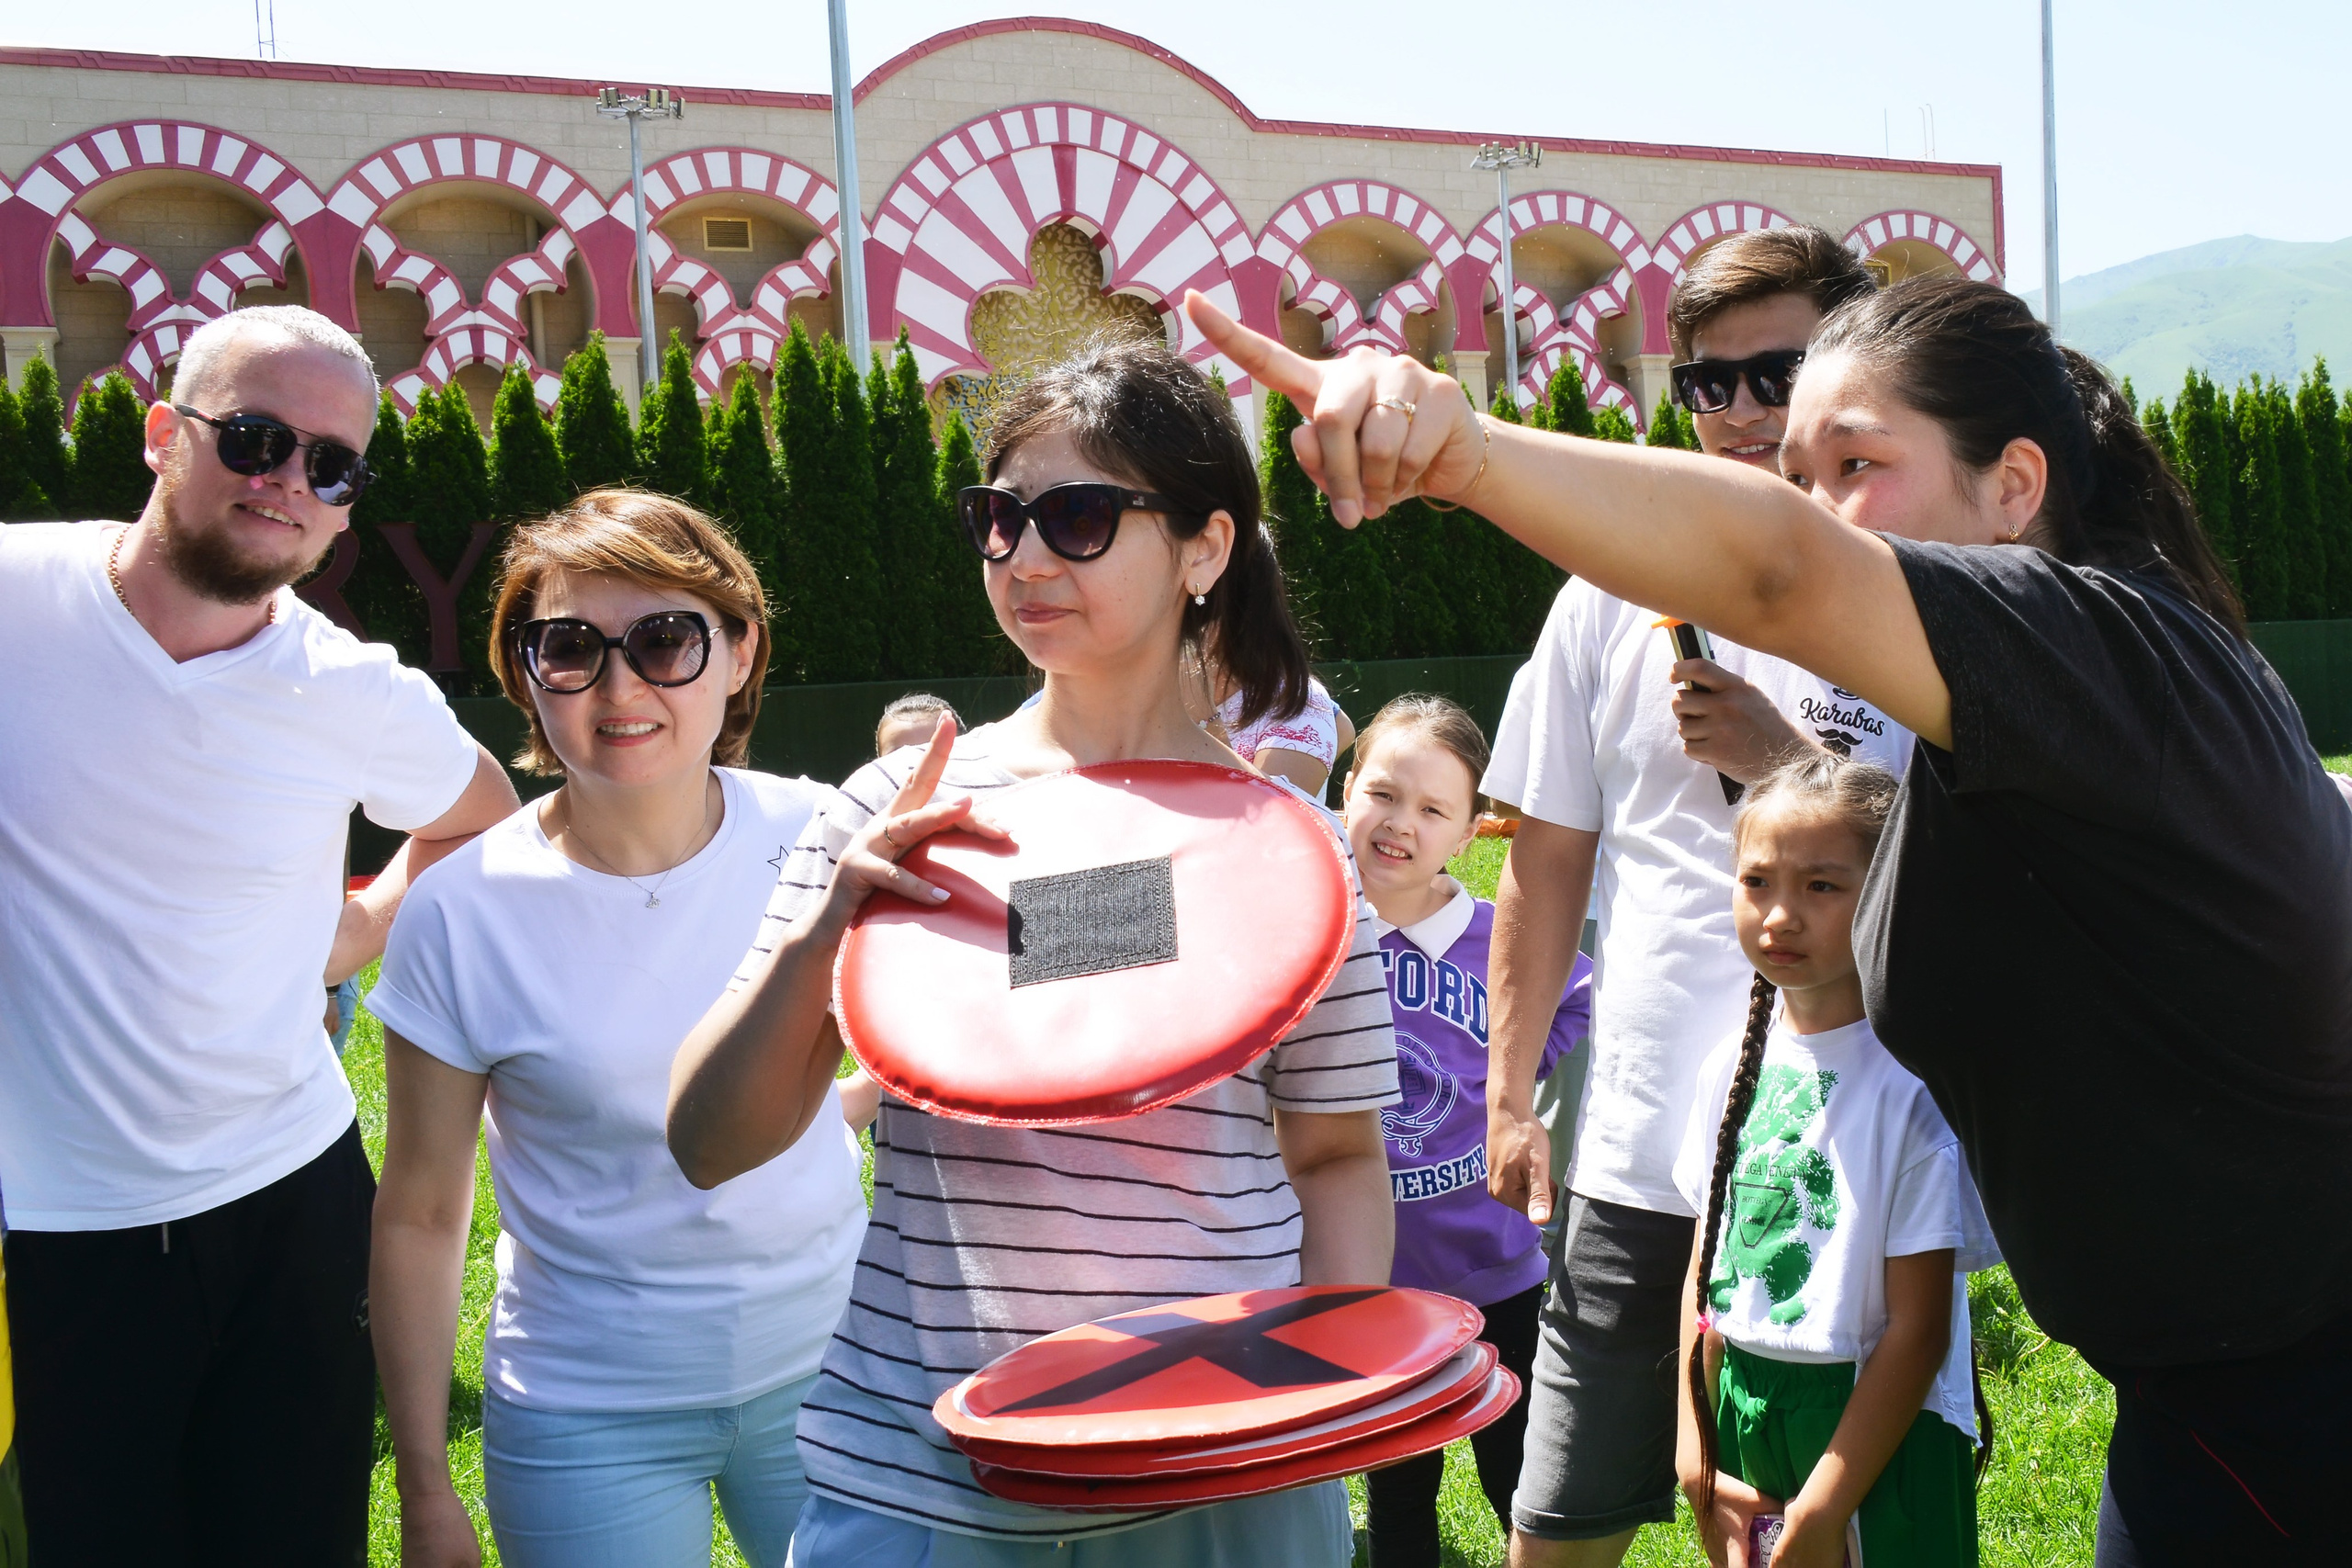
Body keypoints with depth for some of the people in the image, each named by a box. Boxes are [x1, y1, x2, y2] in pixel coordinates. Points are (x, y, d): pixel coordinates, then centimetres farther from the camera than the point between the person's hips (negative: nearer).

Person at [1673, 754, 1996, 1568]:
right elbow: (1703, 1277, 8)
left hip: (1880, 1427, -5)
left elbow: (1919, 1330, -16)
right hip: (1742, 1415, 5)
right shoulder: (1733, 1067, 1)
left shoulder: (1914, 1080, -16)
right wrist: (1695, 1448, 4)